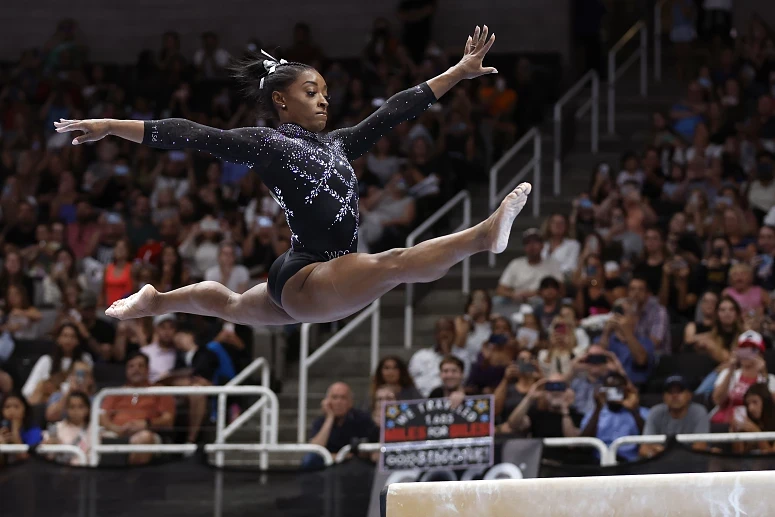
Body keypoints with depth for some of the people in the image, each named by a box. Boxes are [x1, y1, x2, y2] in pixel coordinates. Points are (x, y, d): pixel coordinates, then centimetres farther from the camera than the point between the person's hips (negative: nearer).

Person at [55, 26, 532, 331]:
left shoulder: (336, 144, 14)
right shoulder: (265, 143, -6)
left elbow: (395, 110, 14)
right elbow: (189, 135, -12)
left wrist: (460, 72, 13)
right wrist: (110, 126, -17)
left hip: (327, 280, 9)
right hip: (304, 278, -9)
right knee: (396, 264, -33)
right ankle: (484, 235, -56)